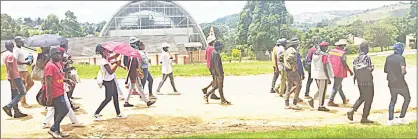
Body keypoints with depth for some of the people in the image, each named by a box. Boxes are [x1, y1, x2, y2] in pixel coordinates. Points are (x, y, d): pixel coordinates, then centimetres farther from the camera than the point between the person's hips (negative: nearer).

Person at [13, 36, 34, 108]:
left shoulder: (20, 49, 14)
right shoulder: (16, 50, -16)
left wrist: (28, 60, 8)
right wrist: (25, 63, -25)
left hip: (25, 70, 10)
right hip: (21, 70, -9)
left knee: (31, 83, 15)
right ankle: (23, 102, 8)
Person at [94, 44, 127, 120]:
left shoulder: (106, 59, 4)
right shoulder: (104, 62, -23)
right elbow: (110, 72, -30)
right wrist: (117, 65, -27)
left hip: (112, 80, 10)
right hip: (108, 82, -10)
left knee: (115, 96, 14)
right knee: (108, 98, -2)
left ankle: (118, 113, 23)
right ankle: (96, 114, 8)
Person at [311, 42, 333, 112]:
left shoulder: (315, 54, 6)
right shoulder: (324, 55, -16)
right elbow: (325, 68, -19)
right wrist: (328, 78, -15)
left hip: (316, 75, 7)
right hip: (323, 75, -7)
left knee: (320, 90, 20)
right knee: (322, 91, 3)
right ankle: (321, 106, 9)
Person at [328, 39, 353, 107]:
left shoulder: (331, 51, 3)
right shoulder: (342, 53, -16)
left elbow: (329, 61, 6)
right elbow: (344, 64, -17)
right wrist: (350, 71, -5)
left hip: (333, 71, 8)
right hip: (340, 72, -8)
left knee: (339, 86, 20)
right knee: (336, 87, 0)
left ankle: (344, 100, 34)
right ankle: (330, 101, 2)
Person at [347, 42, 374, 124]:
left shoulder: (356, 58, 6)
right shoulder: (367, 58, -16)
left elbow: (354, 70, 7)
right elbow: (369, 69, -20)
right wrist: (372, 68, 0)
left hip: (359, 82, 7)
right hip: (367, 82, -7)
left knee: (362, 97, 22)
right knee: (368, 99, 5)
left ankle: (352, 111, 8)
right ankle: (364, 118, 8)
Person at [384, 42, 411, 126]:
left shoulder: (388, 58, 7)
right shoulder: (401, 58, -11)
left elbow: (385, 70, 14)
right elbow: (403, 69, -23)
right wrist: (403, 74, -3)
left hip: (391, 83, 6)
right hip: (400, 83, -6)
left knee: (393, 100, 17)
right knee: (407, 98, 14)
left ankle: (390, 119, 12)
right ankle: (401, 118, 10)